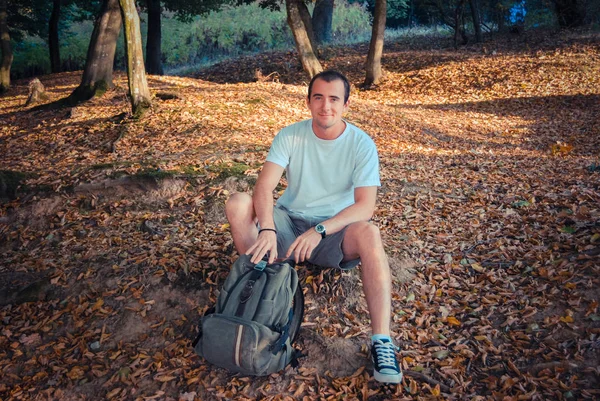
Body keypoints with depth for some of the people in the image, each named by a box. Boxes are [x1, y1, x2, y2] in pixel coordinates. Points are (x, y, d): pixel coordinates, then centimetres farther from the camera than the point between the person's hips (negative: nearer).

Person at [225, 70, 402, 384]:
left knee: (369, 233, -35)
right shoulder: (290, 136, -6)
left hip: (334, 231, -2)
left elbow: (365, 205, -20)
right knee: (238, 203, -21)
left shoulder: (362, 144, -10)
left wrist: (319, 230, -33)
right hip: (289, 223, 2)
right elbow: (264, 187, -17)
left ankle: (381, 342, -34)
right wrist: (268, 230, -36)